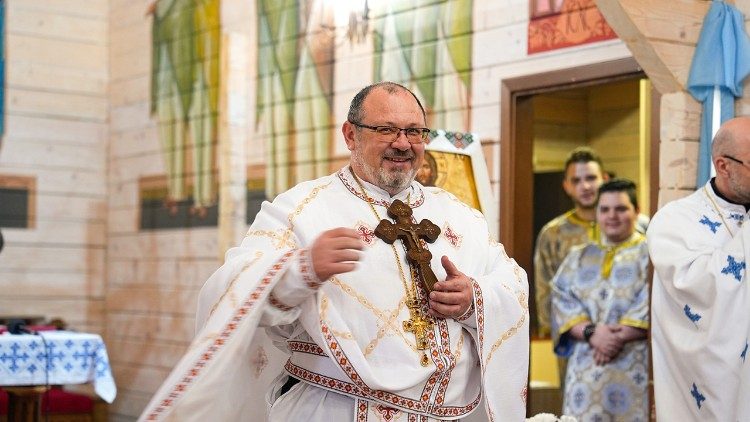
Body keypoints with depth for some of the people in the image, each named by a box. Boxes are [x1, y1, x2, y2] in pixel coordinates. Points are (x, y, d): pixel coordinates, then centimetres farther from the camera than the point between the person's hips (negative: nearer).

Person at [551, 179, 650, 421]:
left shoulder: (651, 253, 6)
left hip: (634, 366, -3)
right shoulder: (578, 257, 18)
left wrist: (619, 337, -17)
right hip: (585, 366, 3)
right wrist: (591, 333, -12)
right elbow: (562, 301, 5)